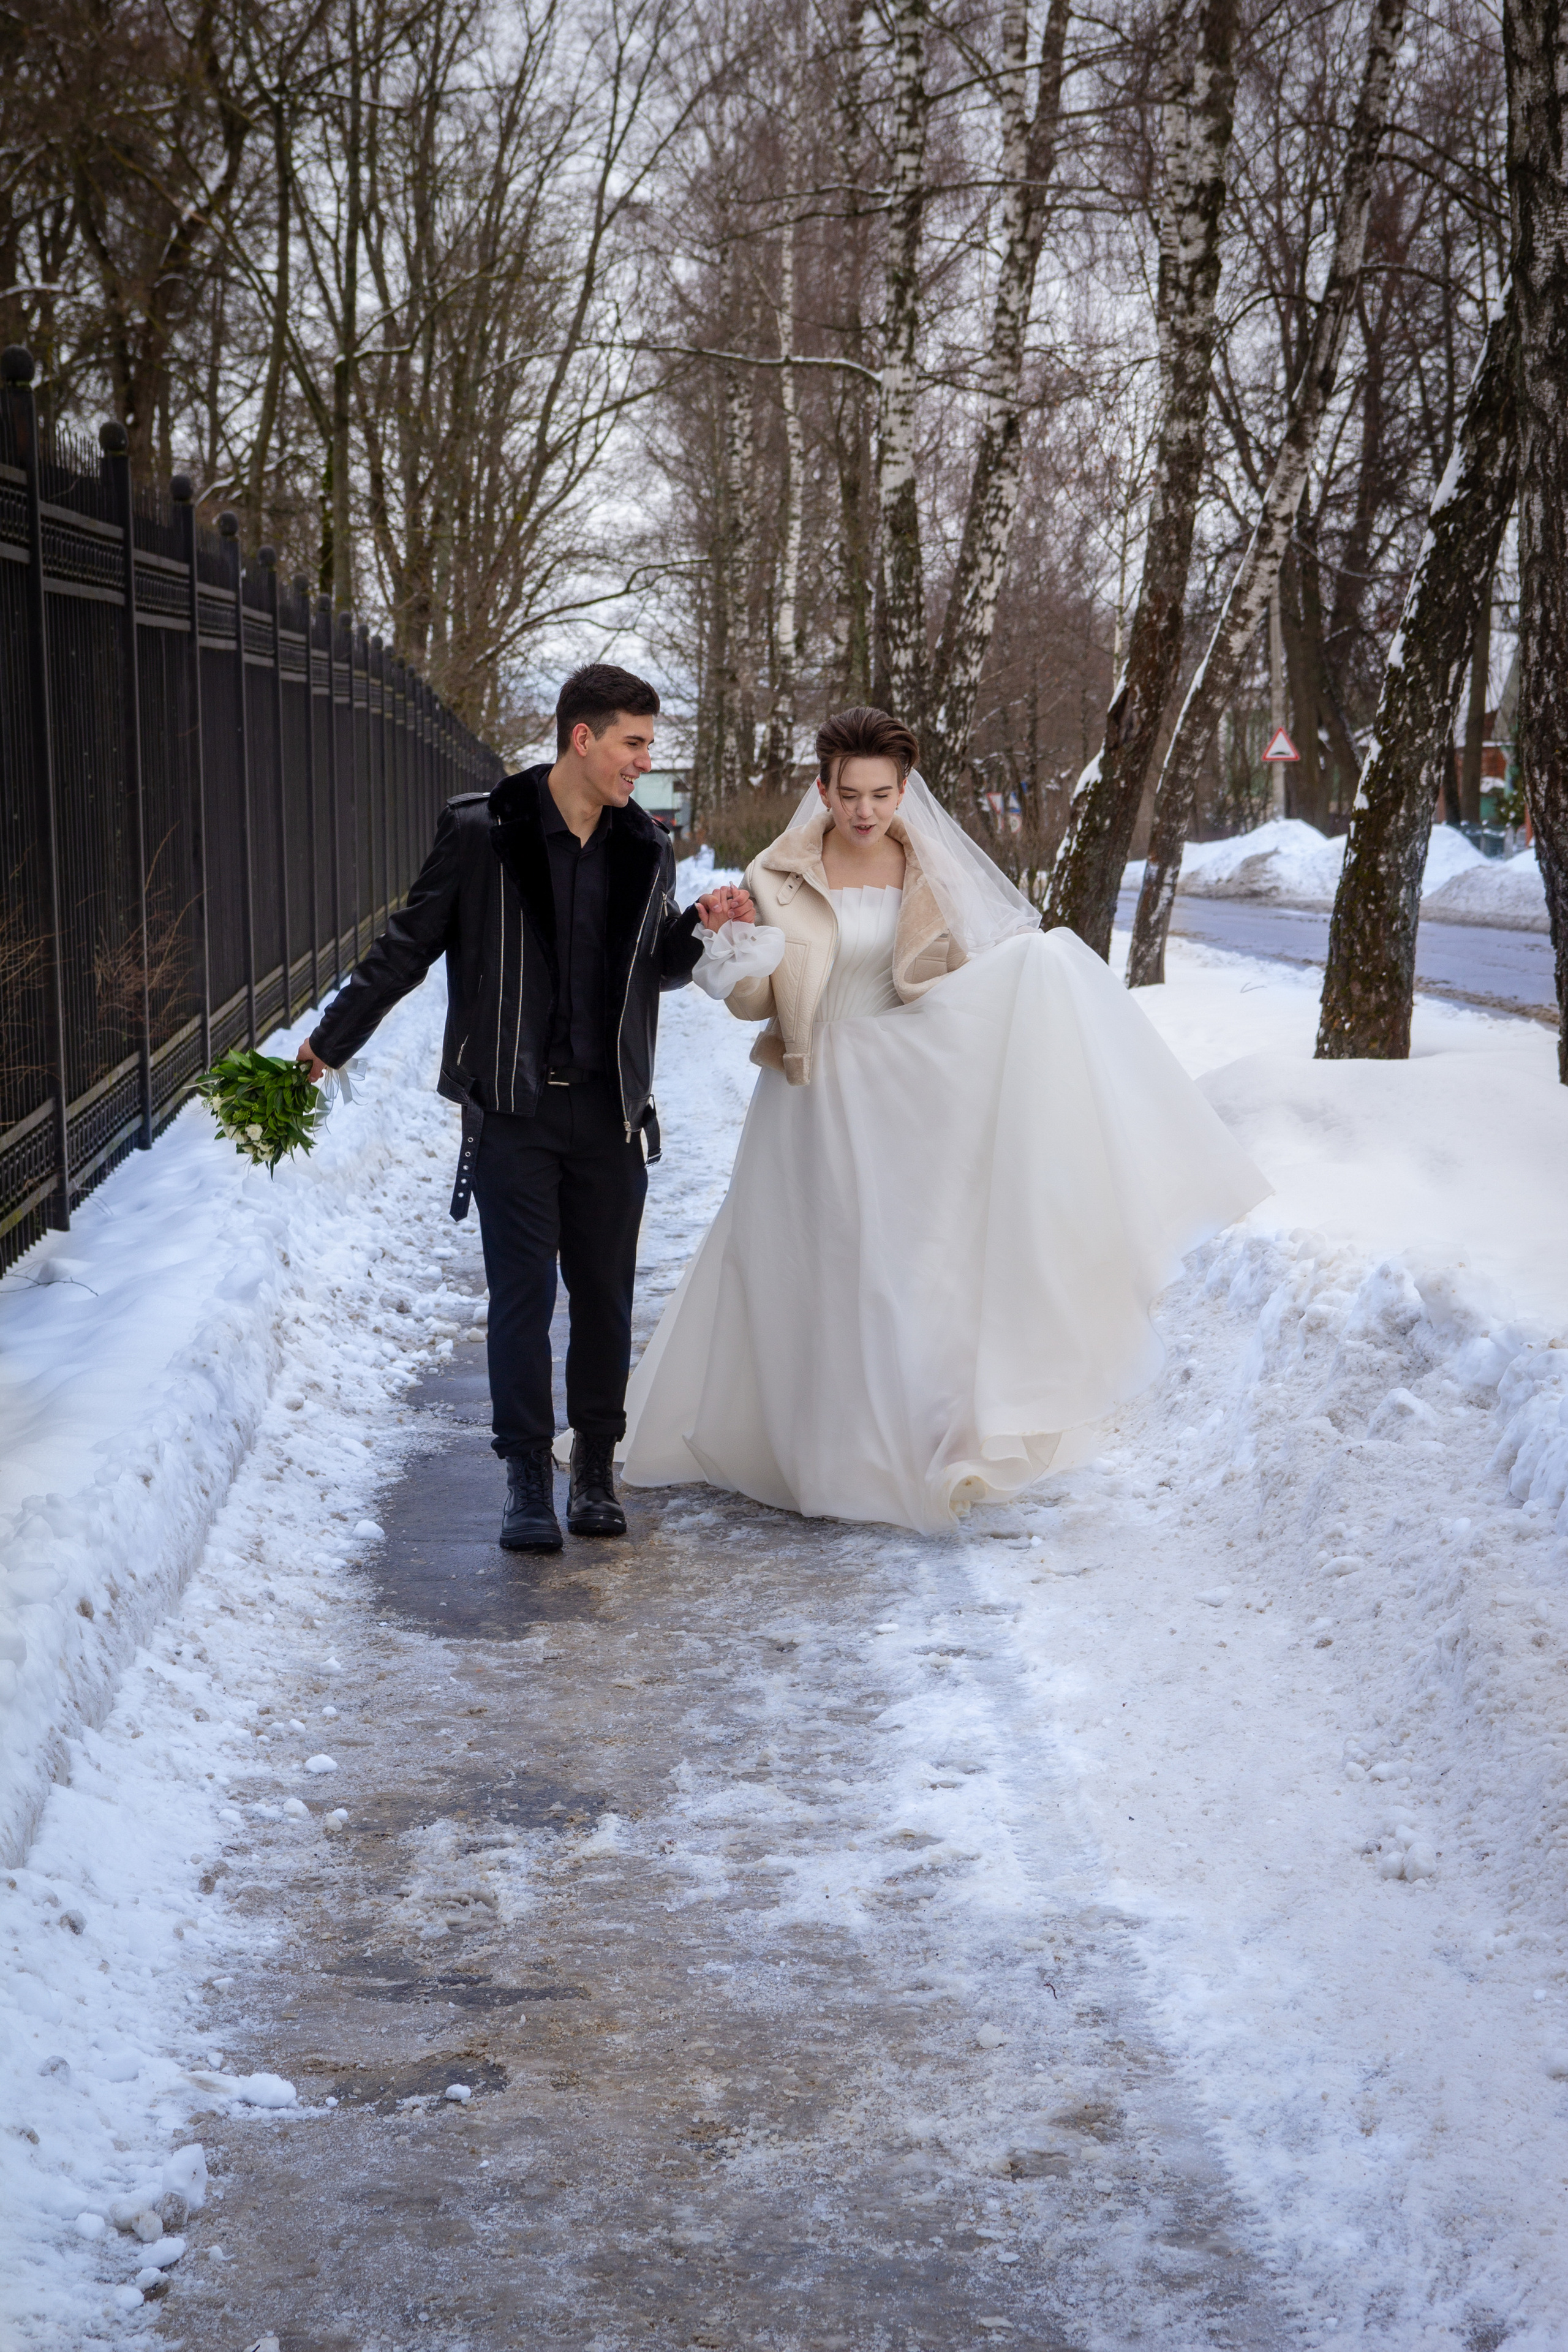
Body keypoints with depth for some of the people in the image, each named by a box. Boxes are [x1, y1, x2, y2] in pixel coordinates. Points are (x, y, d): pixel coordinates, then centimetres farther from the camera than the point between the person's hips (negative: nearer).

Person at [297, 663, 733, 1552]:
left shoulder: (647, 850, 6)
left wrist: (701, 928, -4)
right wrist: (332, 1041, 6)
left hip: (611, 1111, 3)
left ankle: (597, 1470, 22)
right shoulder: (481, 831, -6)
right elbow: (410, 945, 3)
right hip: (513, 1110, -3)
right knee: (522, 1295, -2)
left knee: (606, 1294, 9)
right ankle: (530, 1481, 7)